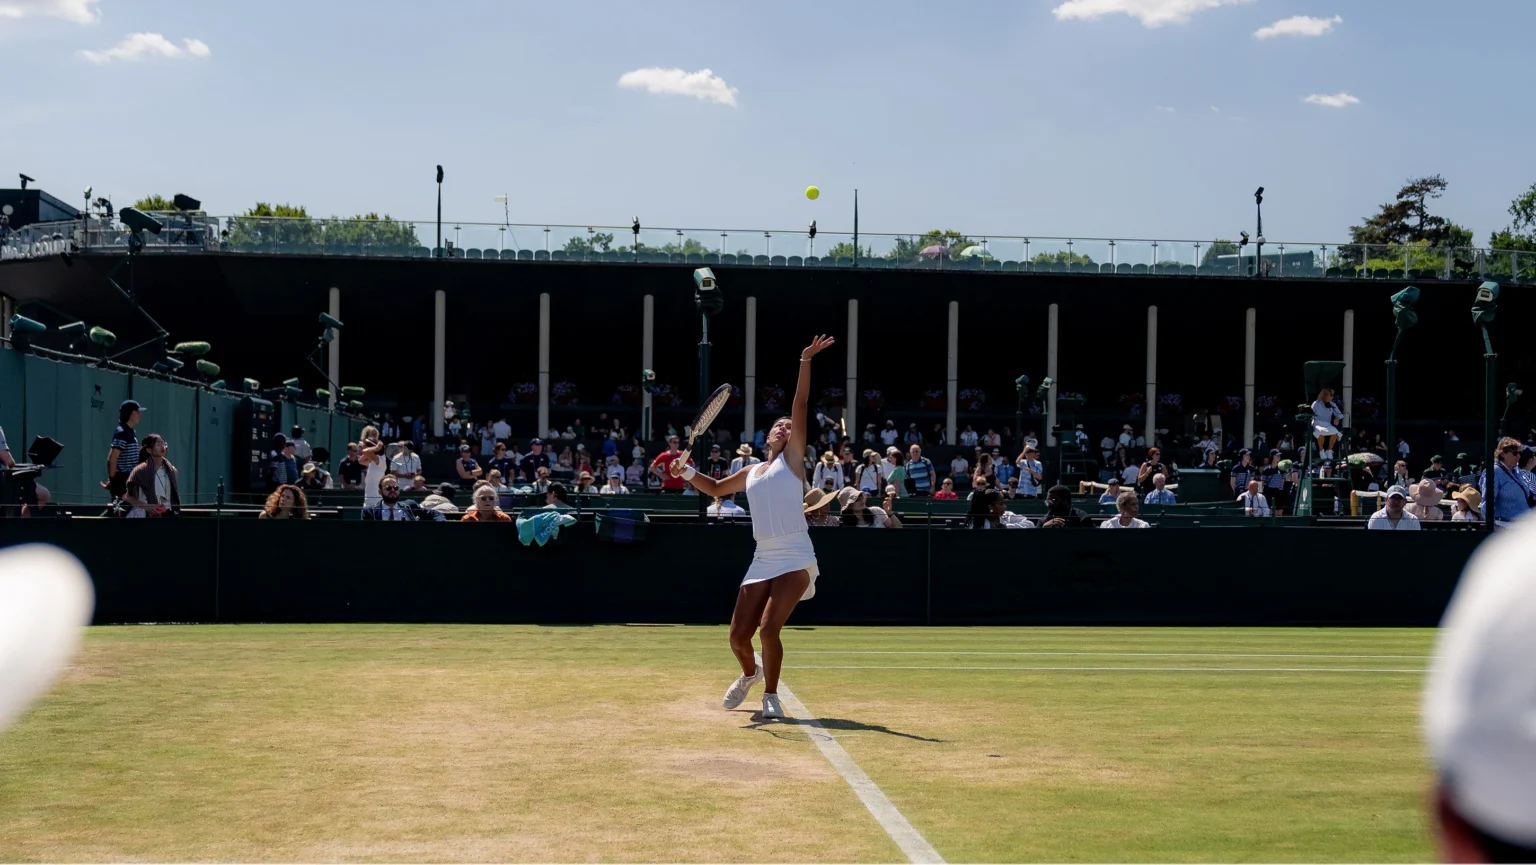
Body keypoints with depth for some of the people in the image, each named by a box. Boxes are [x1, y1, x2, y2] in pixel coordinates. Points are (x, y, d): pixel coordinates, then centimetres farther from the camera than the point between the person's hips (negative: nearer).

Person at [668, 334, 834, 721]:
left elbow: (799, 406, -3)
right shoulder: (751, 474, 19)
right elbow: (716, 489, 35)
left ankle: (771, 694, 4)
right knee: (738, 637, 3)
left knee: (768, 629, -17)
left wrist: (806, 361, -10)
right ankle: (750, 673, 37)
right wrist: (687, 473, 18)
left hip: (795, 560, -5)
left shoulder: (791, 460, 5)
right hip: (762, 561, 5)